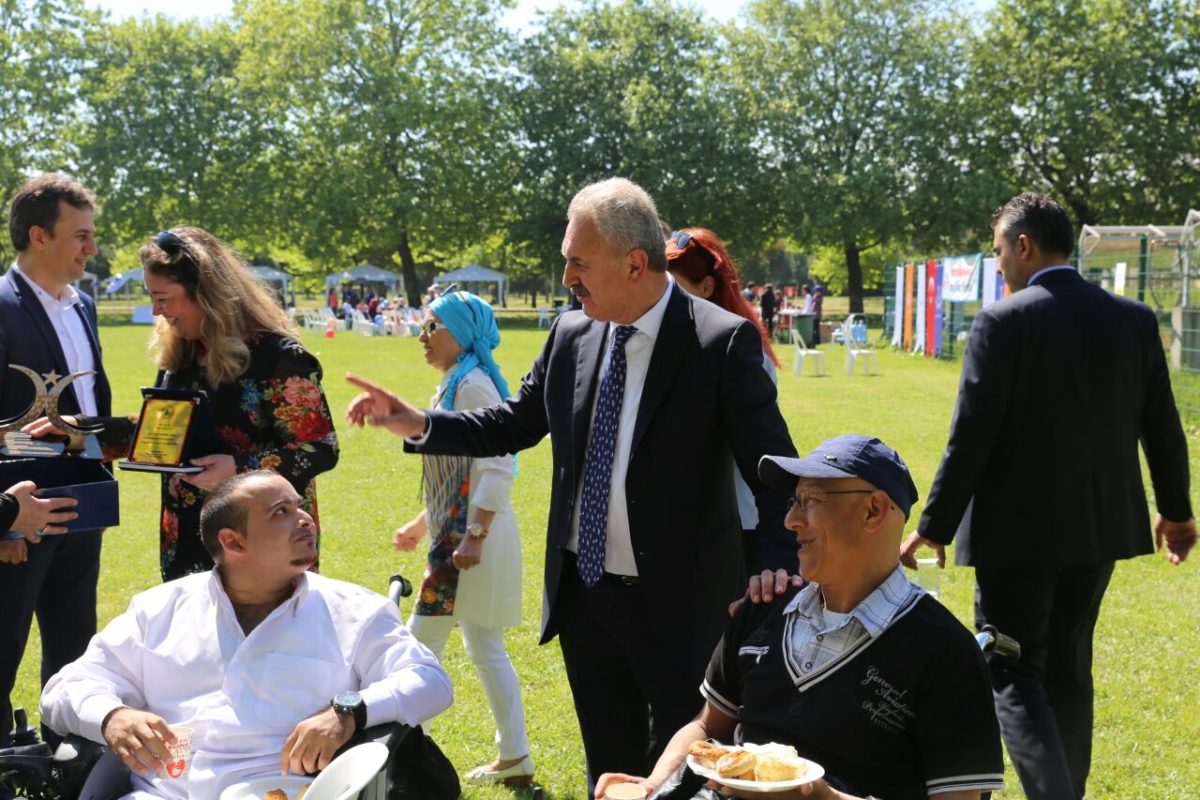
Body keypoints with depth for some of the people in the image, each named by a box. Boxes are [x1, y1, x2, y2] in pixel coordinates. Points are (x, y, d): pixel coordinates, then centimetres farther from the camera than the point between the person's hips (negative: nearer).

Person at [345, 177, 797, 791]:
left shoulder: (723, 342, -16)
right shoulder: (571, 334, 1)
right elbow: (515, 425, 12)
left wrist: (779, 576, -31)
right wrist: (418, 425, 1)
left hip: (677, 603, -5)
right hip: (583, 593, 5)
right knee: (610, 768, 20)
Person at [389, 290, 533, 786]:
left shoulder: (473, 384, -14)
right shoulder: (454, 385, 16)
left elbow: (495, 467, -22)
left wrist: (474, 535, -26)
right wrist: (422, 524, 24)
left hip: (472, 536, -10)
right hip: (455, 534, 10)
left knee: (422, 642, -2)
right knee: (485, 649, 12)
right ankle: (514, 760, 18)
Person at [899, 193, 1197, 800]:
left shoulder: (1004, 322, -14)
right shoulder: (1134, 320, 3)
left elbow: (971, 437, -16)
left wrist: (933, 527, -7)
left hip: (1020, 529, -6)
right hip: (1100, 524, 6)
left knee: (1014, 676, 2)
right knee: (1068, 669, 20)